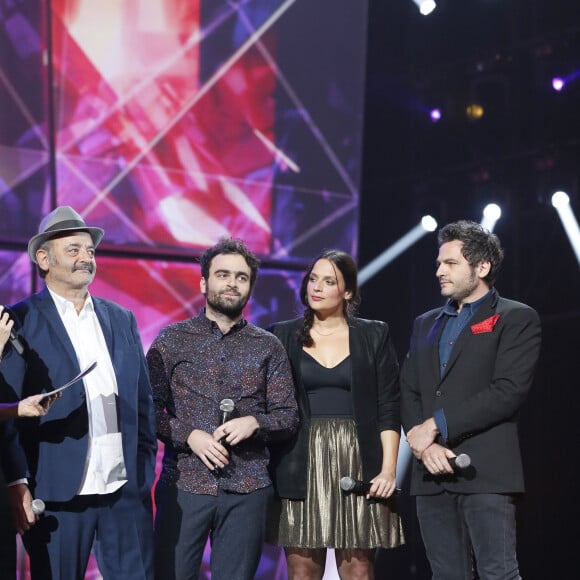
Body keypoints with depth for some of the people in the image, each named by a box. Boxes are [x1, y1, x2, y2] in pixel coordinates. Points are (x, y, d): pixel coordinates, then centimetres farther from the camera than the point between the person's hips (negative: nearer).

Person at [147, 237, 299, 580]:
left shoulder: (268, 347, 9)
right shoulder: (172, 339, 5)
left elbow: (289, 417, 8)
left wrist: (253, 423, -12)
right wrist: (189, 436, -13)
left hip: (247, 488, 1)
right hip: (184, 483, -1)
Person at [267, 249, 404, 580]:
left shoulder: (374, 336, 6)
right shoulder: (283, 336, 8)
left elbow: (388, 409, 3)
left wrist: (389, 468, -7)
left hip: (358, 463, -1)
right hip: (302, 465, 1)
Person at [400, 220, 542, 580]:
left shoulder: (517, 318, 2)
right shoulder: (426, 324, 22)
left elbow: (509, 391, -11)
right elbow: (409, 392, 13)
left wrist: (436, 425, -11)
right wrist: (424, 443, -6)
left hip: (486, 471, -6)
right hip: (432, 472, 6)